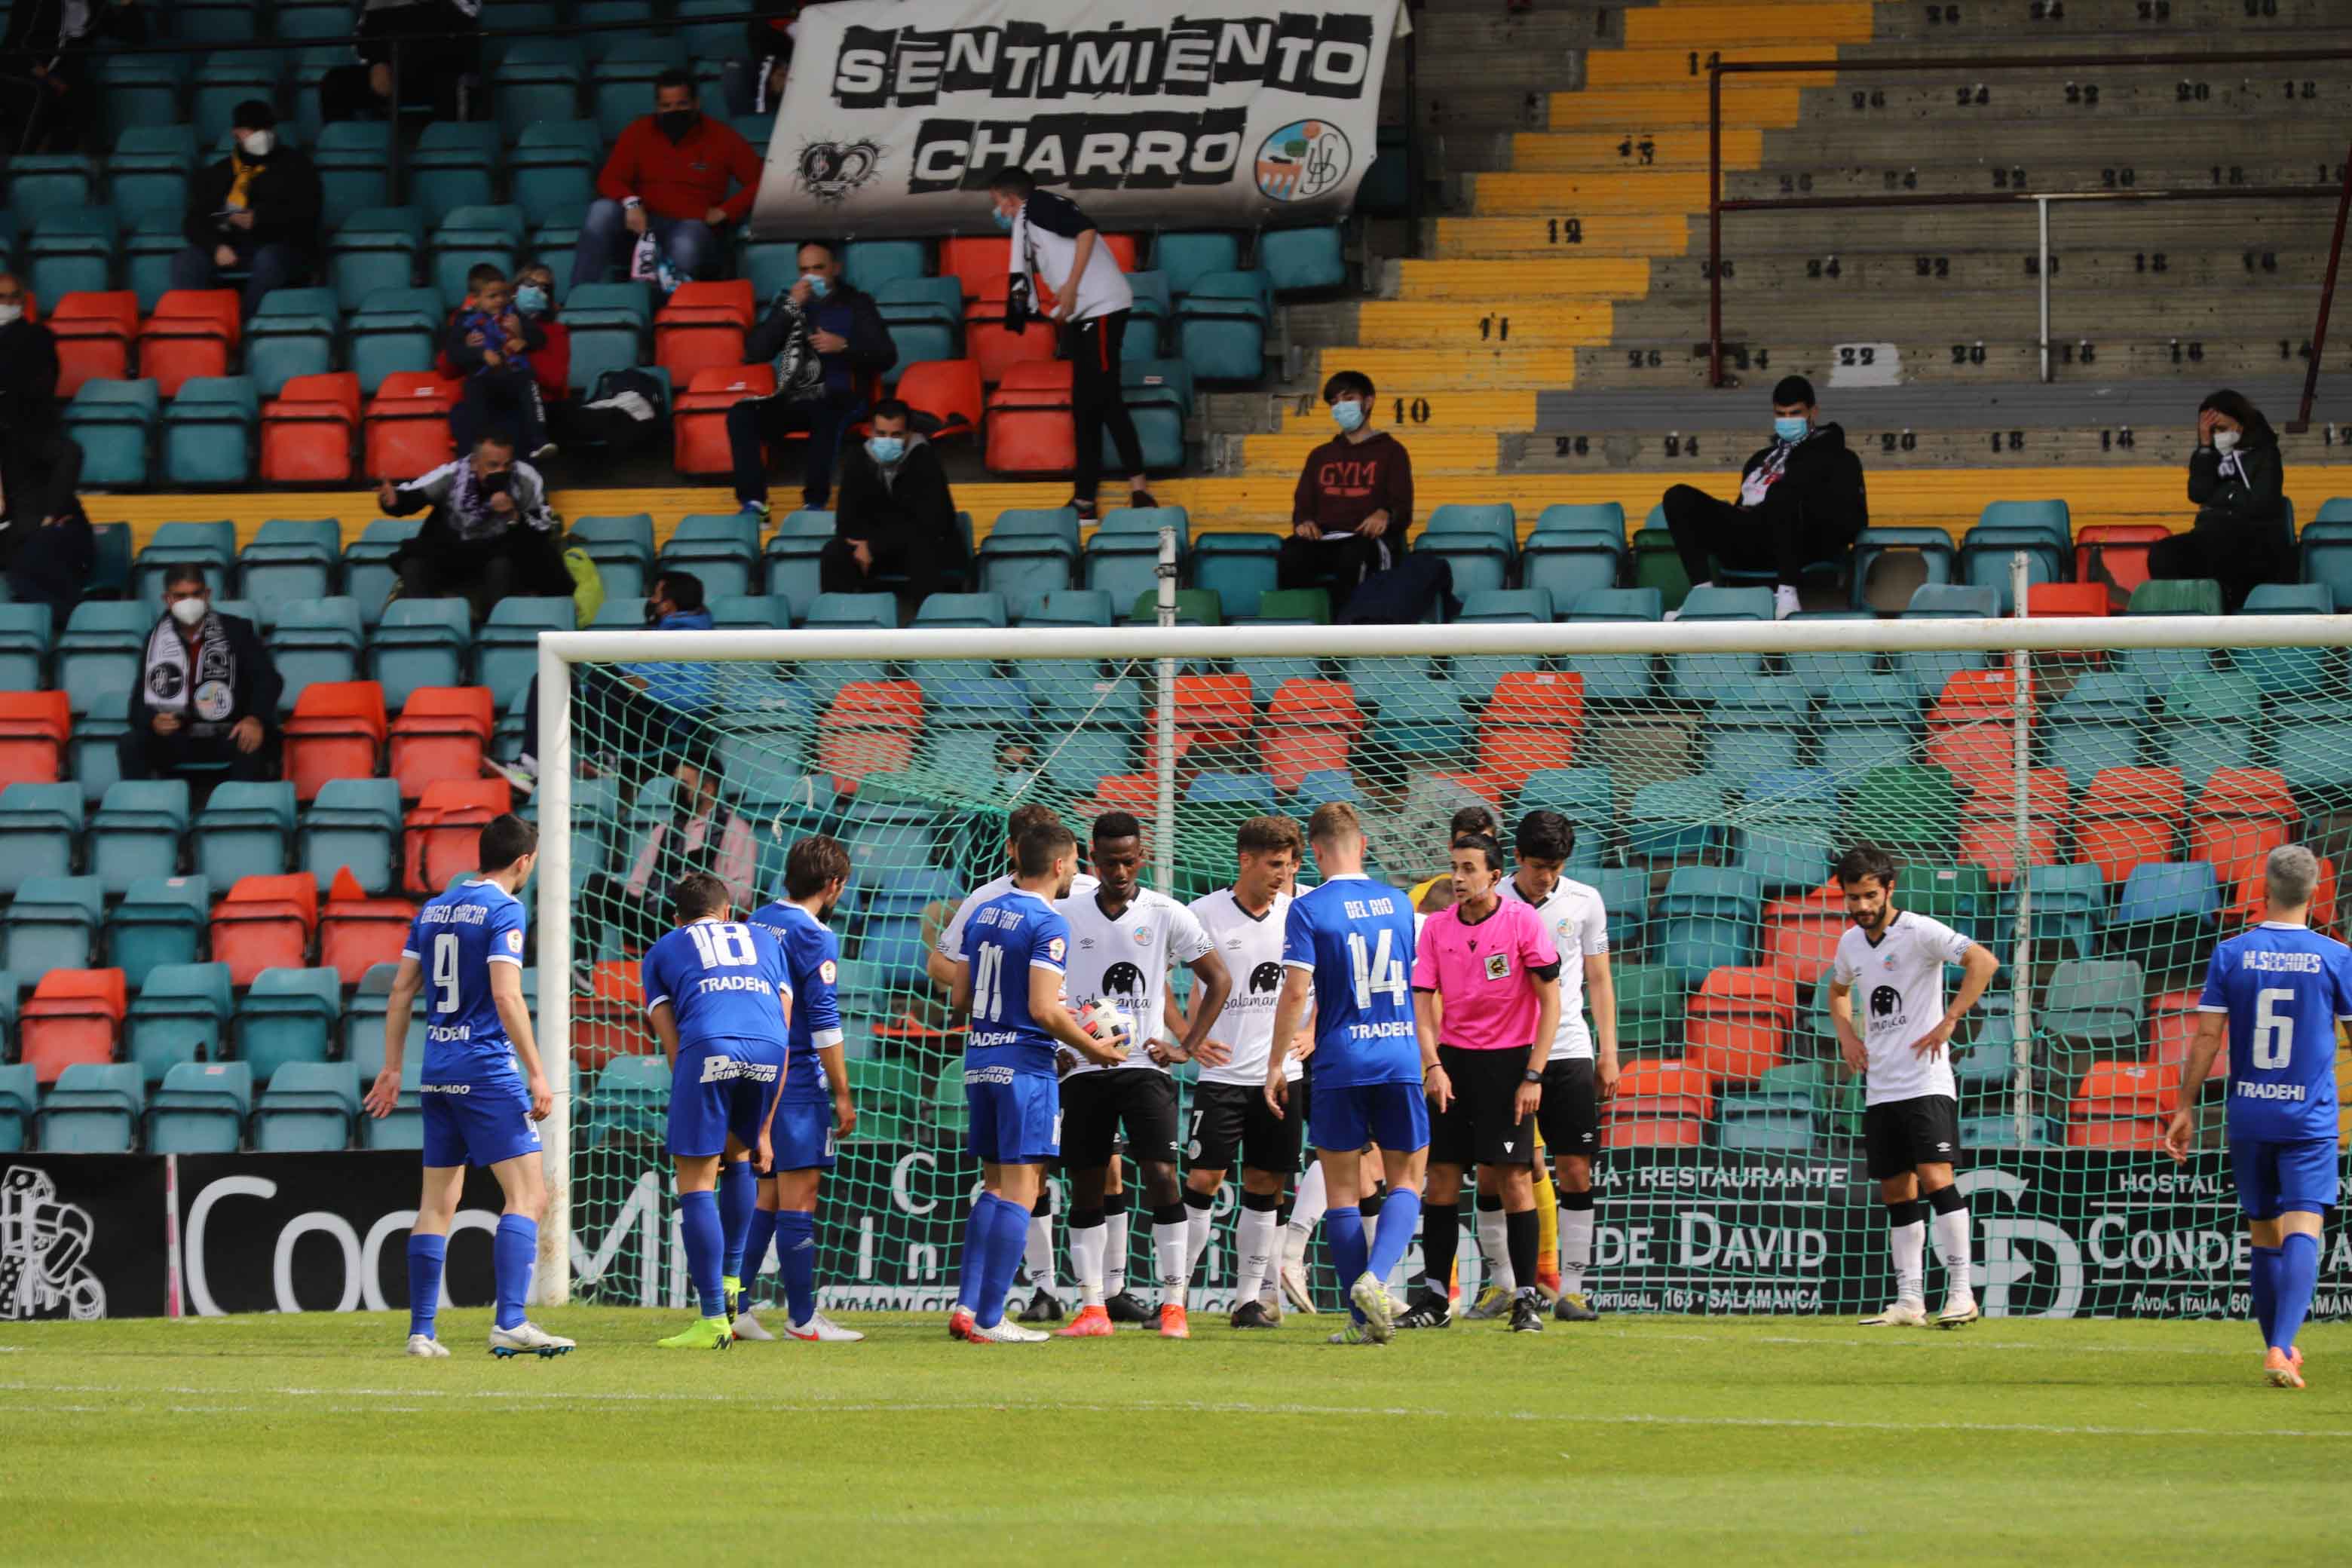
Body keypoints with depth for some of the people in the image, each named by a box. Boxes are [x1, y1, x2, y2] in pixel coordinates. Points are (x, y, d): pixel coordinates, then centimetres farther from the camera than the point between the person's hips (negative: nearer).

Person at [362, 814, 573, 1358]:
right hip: (488, 1070, -7)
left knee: (438, 1202, 12)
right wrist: (536, 1073, -16)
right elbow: (505, 994, -17)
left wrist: (392, 1068, 21)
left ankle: (421, 1331, 10)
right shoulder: (503, 909, -8)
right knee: (529, 1196, -8)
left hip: (437, 1073, 7)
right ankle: (509, 1324, -21)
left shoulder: (434, 909, 13)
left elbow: (401, 991, 15)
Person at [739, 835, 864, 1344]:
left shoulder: (758, 922, 12)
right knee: (798, 1194, -4)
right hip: (799, 1079, -8)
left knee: (770, 1193, 14)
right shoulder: (815, 938, -12)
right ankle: (802, 1317, -2)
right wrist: (843, 1096, -9)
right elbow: (824, 1024, -15)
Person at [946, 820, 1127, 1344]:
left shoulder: (983, 914, 11)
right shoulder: (1048, 925, -13)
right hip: (1025, 1064, -8)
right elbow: (1044, 1010, -19)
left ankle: (966, 1305, 7)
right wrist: (1092, 1048, -6)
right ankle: (989, 1320, -8)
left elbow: (961, 997, 16)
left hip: (980, 1060, 8)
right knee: (1020, 1189, -5)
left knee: (995, 1185, 15)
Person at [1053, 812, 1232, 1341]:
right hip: (1082, 1072, 2)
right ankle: (1091, 1309, 8)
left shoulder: (1166, 915, 1)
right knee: (1085, 1188, 3)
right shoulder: (1065, 916, 6)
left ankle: (1174, 1306, -10)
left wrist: (1188, 1046, 0)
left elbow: (1218, 980, 8)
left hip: (1144, 1065, -2)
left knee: (1161, 1177, -13)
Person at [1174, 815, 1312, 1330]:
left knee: (1265, 1185, 6)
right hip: (1222, 1071, -3)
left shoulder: (1295, 916, 5)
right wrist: (1187, 1035, -7)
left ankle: (1252, 1297, 12)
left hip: (1280, 1073, 3)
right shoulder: (1206, 914, -5)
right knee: (1203, 1178, -9)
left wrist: (1312, 1034, 7)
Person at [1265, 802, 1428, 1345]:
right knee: (1407, 1179, 10)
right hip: (1400, 1058, 3)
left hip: (1339, 1066, -3)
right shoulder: (1398, 903, 8)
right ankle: (1374, 1277, -15)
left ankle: (1364, 1319, 4)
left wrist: (1276, 1065, -3)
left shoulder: (1308, 910, -6)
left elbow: (1296, 993, -11)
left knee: (1343, 1190, 6)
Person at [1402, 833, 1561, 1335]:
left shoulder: (1523, 921, -8)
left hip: (1508, 1061, -4)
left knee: (1515, 1179, -7)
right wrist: (1433, 1066, -11)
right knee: (1441, 1177, 1)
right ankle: (1435, 1298, 9)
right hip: (1453, 1060, 4)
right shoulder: (1437, 926, 3)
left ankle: (1527, 1299, -2)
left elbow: (1550, 1001, -6)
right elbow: (1423, 1001, 4)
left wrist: (1533, 1075, -12)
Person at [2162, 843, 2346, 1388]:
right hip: (2310, 1119, -2)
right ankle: (2281, 1348, -26)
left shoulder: (2231, 954, -1)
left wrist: (2185, 1107, 7)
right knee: (2302, 1230, -8)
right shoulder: (2334, 957, -4)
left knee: (2264, 1234, 15)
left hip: (2248, 1117, 2)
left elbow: (2207, 1036, -1)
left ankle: (2278, 1348, 25)